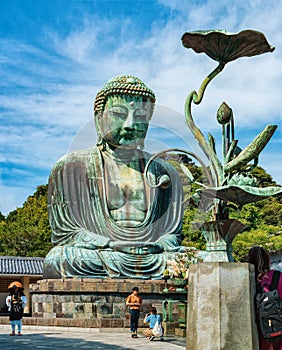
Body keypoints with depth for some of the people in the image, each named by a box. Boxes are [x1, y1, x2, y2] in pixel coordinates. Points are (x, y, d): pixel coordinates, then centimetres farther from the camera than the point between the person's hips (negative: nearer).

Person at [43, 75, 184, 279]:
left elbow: (173, 233, 16)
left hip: (153, 262, 2)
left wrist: (155, 248, -10)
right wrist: (113, 246, -14)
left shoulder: (165, 173, 21)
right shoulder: (70, 168, 11)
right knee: (61, 259, -35)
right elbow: (64, 234, 4)